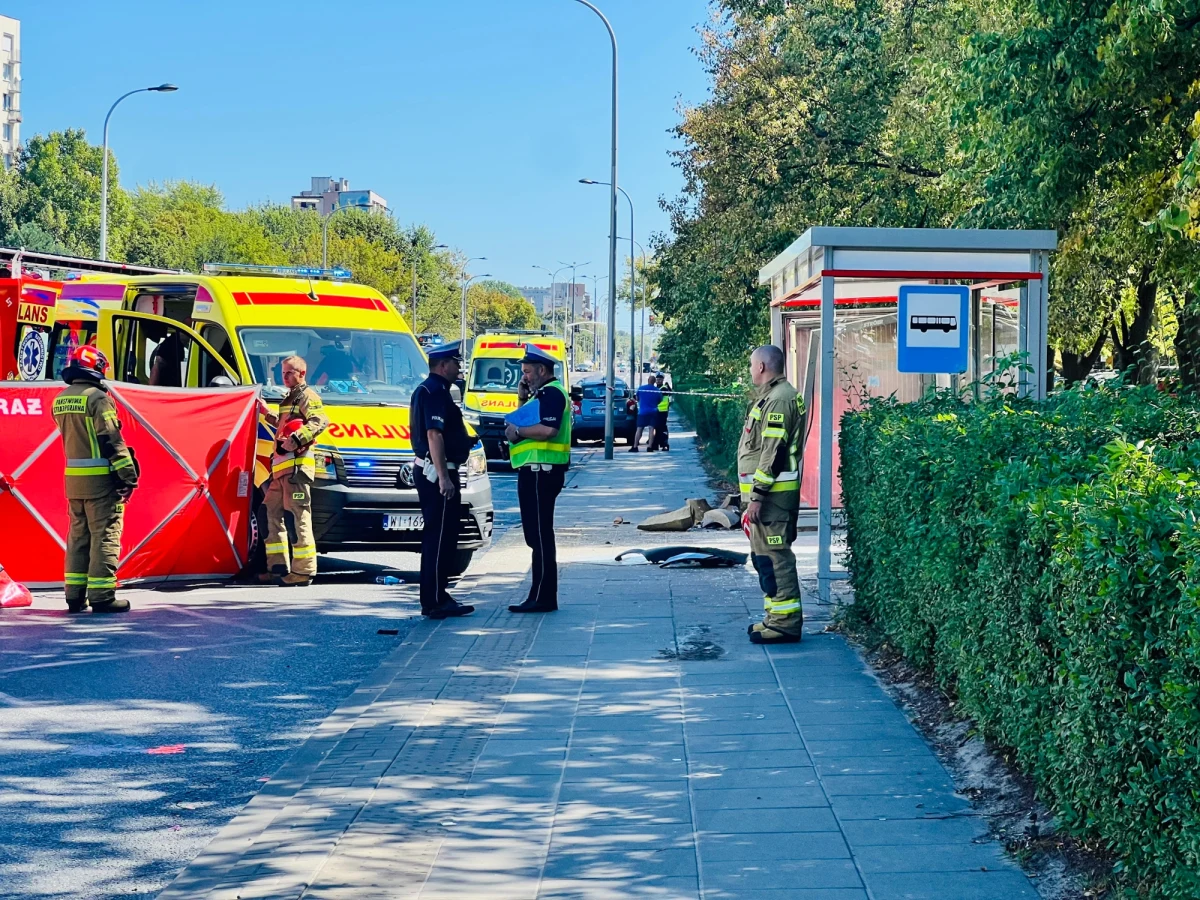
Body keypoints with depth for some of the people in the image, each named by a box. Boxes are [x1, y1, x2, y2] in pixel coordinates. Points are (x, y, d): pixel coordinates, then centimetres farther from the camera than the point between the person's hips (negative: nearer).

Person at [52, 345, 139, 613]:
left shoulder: (60, 400, 10)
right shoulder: (97, 398, -14)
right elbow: (111, 440, -16)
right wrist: (129, 475, -13)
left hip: (73, 478, 7)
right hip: (100, 478, -7)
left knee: (78, 535, 13)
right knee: (104, 536, -3)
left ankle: (75, 594, 15)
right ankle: (101, 595, -4)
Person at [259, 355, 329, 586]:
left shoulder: (307, 396, -4)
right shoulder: (289, 399, 26)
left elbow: (320, 421, -21)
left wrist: (296, 440, -30)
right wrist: (268, 415, 32)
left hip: (297, 465, -10)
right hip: (281, 465, 10)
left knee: (300, 515, -12)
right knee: (273, 511, 12)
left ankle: (304, 570, -15)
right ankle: (278, 567, 17)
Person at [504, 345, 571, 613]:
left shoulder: (551, 393, -13)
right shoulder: (542, 393, 21)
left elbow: (548, 429, -26)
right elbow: (532, 421, 26)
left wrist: (517, 431, -15)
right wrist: (522, 397, 13)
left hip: (540, 472, -11)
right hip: (535, 471, 11)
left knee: (539, 535, -9)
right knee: (537, 535, 14)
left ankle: (542, 598, -8)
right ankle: (542, 595, 19)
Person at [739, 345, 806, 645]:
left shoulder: (779, 400, -16)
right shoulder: (772, 397, 19)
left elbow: (773, 452, -21)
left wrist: (757, 495, -22)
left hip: (772, 494, -11)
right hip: (769, 493, 11)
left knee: (774, 557, -10)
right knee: (766, 556, 15)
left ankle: (785, 623, -9)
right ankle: (777, 618, 22)